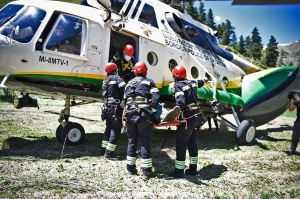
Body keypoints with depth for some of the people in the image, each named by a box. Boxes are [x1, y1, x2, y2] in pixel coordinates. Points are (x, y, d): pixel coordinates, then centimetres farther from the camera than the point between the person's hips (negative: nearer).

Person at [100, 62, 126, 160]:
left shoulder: (105, 80, 18)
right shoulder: (116, 78, -7)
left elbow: (104, 95, 17)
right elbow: (124, 88, -17)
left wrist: (106, 105, 16)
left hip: (107, 107, 9)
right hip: (115, 107, -8)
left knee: (108, 128, 17)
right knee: (116, 129, -4)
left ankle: (103, 150, 23)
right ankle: (109, 152, -4)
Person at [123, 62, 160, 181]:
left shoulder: (129, 83, 19)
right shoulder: (148, 82, 5)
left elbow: (125, 101, 16)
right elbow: (155, 98, -8)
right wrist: (152, 112, -2)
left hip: (129, 115, 4)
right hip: (143, 115, -4)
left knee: (131, 141, 15)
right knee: (145, 143, 1)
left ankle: (130, 168, 23)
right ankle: (146, 172, 4)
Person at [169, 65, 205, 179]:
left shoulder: (177, 85, -10)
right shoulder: (191, 82, 10)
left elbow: (181, 102, -26)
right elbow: (201, 82, 34)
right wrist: (203, 80, 54)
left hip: (187, 118, -8)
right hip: (198, 116, 8)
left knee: (181, 145, 2)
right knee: (192, 143, 18)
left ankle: (179, 171, 9)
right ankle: (193, 169, 27)